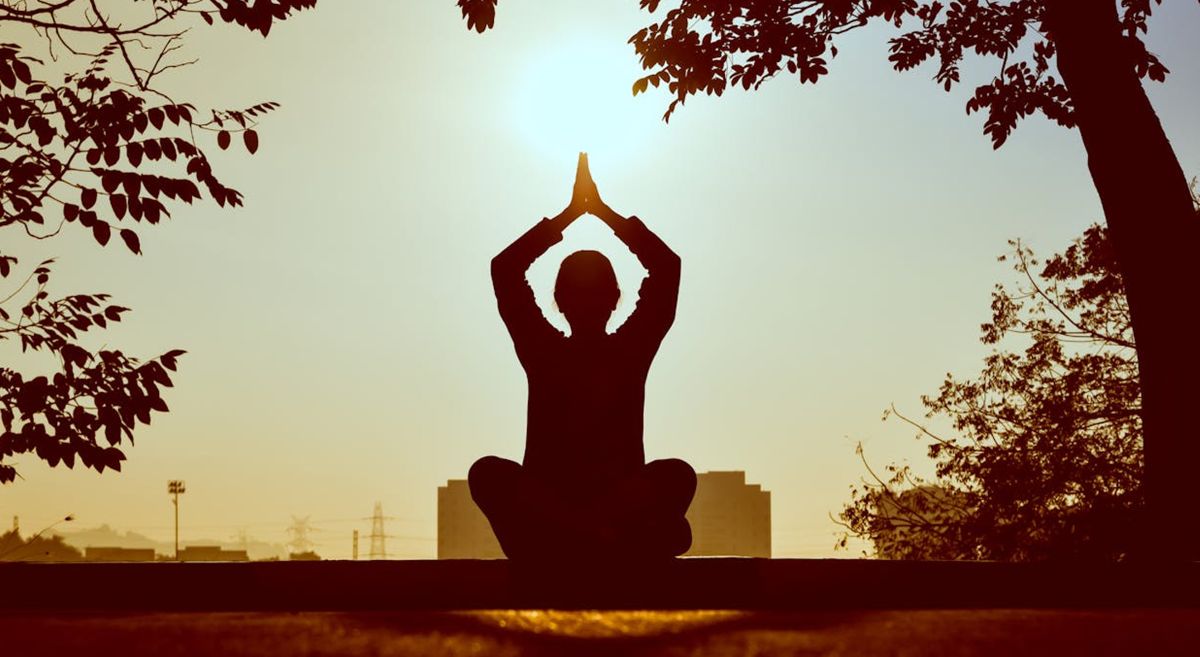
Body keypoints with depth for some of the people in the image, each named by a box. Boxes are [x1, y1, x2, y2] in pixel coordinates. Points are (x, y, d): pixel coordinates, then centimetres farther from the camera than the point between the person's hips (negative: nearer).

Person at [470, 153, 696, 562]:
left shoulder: (630, 350, 9)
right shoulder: (544, 352, 9)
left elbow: (667, 266, 1)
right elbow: (504, 269, 0)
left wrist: (602, 208, 4)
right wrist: (573, 210, 3)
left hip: (622, 506, 0)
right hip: (547, 511, 0)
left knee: (678, 473, -30)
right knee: (487, 472, -32)